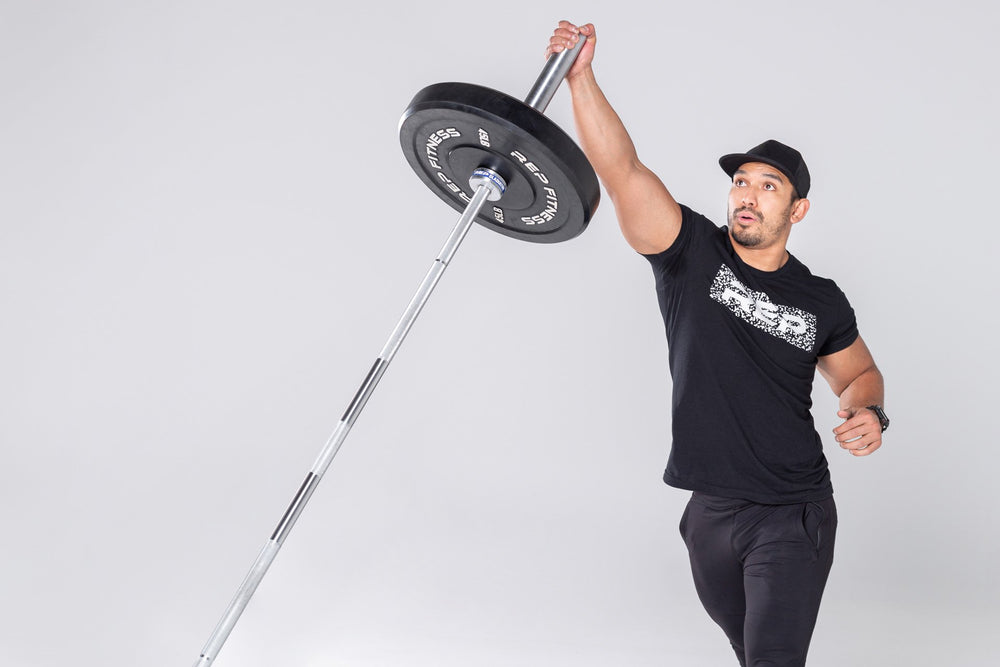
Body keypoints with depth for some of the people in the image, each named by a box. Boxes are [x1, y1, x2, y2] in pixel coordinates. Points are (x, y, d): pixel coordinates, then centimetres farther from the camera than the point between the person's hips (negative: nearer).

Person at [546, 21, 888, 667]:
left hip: (793, 516, -2)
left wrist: (869, 413, -6)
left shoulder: (821, 302, 0)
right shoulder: (693, 254, -4)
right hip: (711, 513, 2)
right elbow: (621, 170, -17)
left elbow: (858, 373, 18)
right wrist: (581, 75, -27)